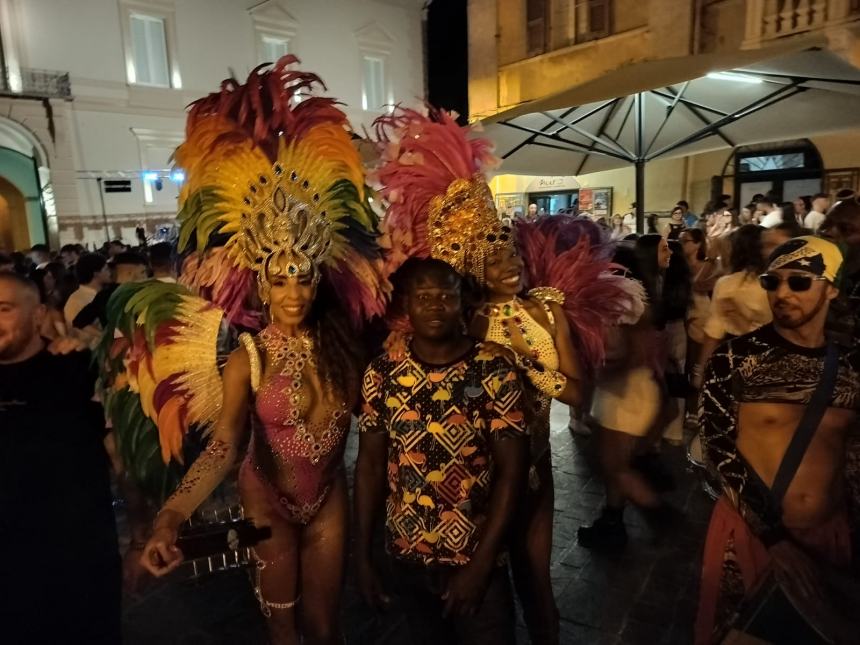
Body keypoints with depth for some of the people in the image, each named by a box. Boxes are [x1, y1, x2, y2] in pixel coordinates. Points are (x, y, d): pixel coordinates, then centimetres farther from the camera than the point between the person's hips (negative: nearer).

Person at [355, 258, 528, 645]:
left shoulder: (495, 372, -15)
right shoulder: (382, 374, -7)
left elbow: (511, 471, -13)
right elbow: (370, 465, -2)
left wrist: (481, 563, -13)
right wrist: (362, 555, 0)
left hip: (476, 558, -3)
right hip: (406, 558, 3)